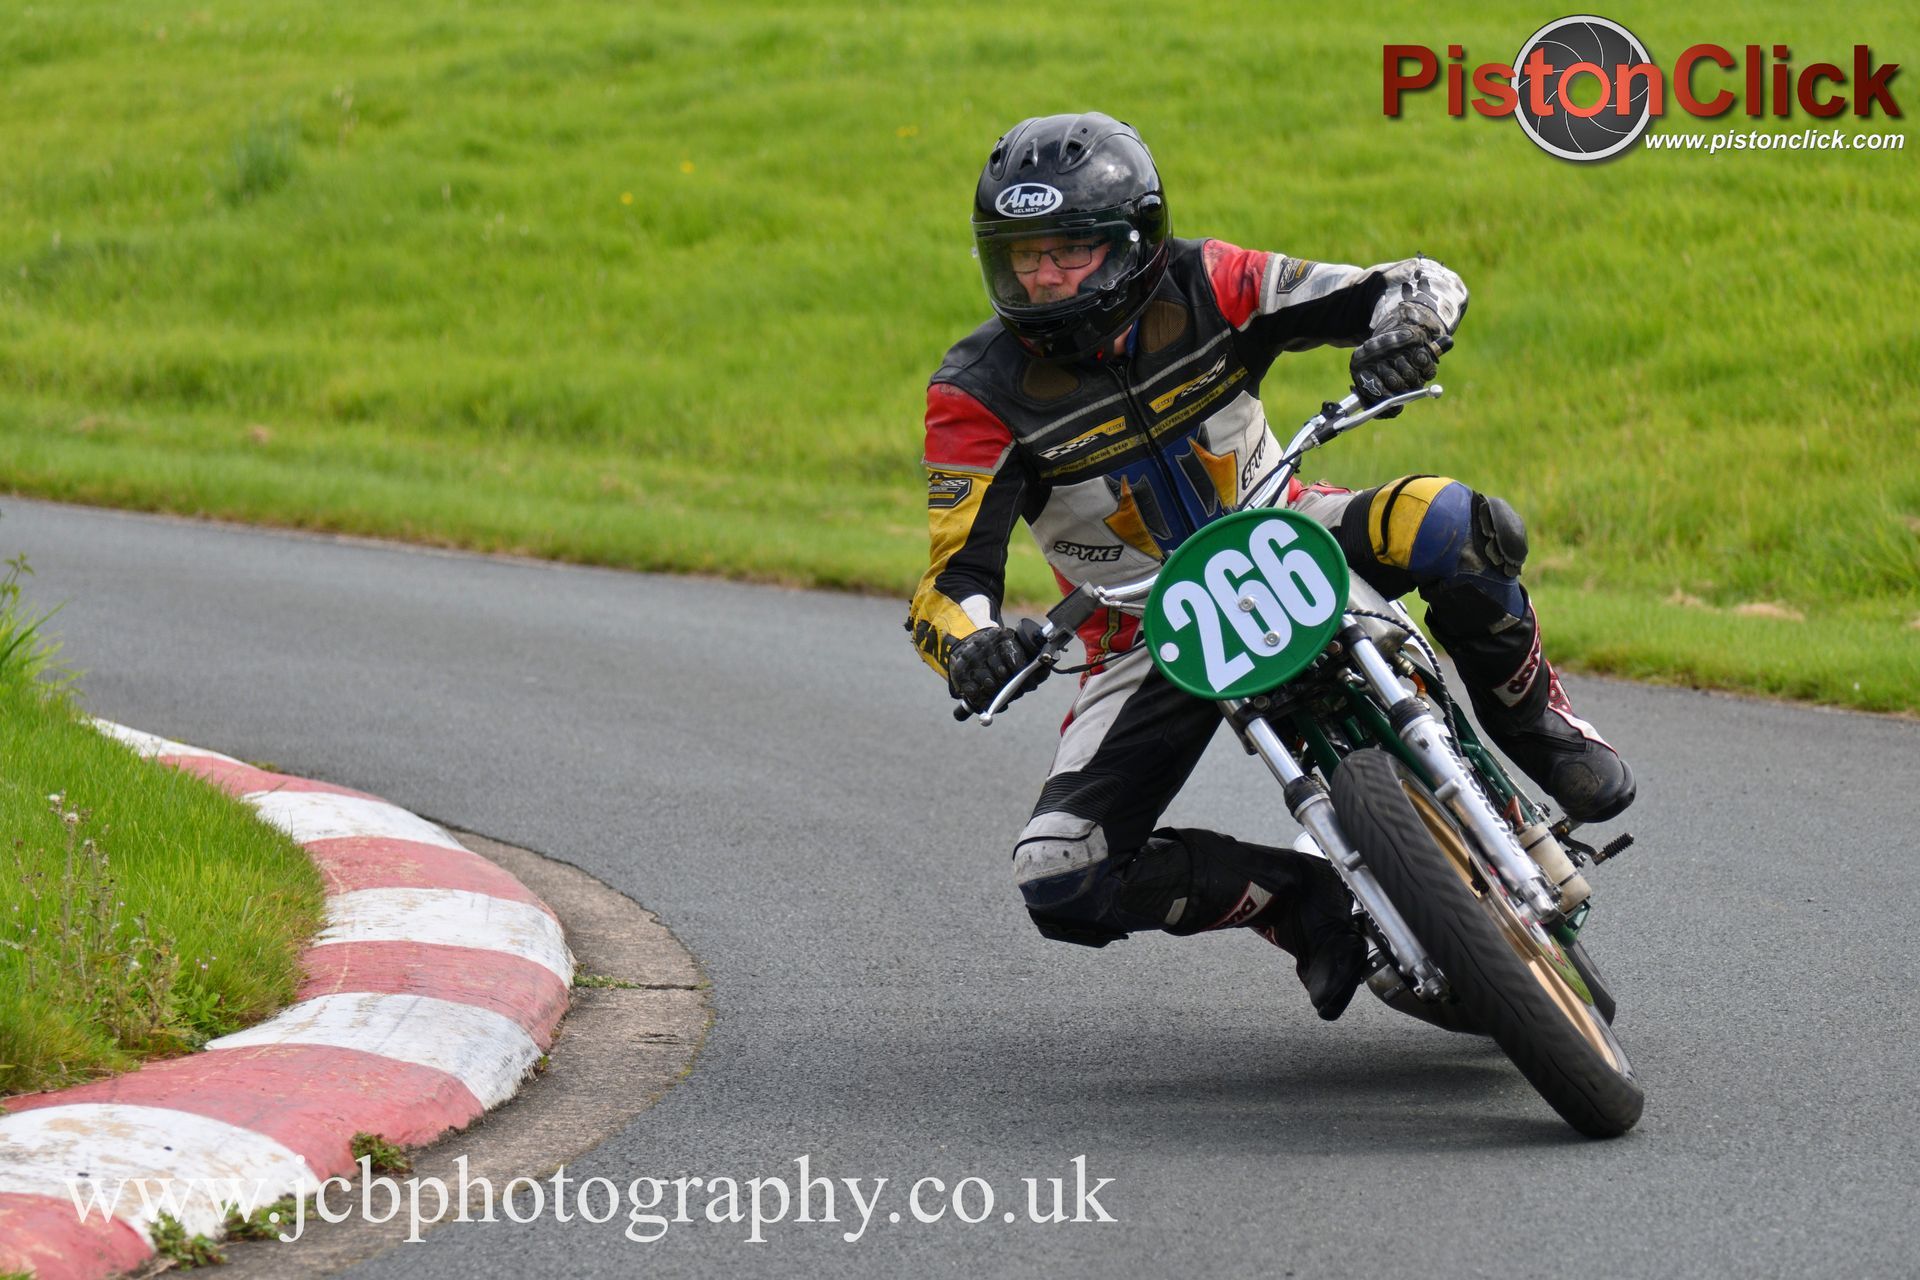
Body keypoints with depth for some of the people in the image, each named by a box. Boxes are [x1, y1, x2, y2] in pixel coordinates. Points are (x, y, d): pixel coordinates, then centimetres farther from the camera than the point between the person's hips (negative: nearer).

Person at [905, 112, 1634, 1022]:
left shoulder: (1202, 288, -14)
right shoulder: (978, 394, -16)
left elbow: (1424, 286, -14)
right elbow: (953, 577, -21)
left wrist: (1403, 328, -40)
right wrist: (969, 647, -46)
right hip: (1147, 635, 0)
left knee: (1456, 524, -33)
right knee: (1059, 881, -21)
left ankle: (1532, 719, -4)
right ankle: (1299, 897, 2)